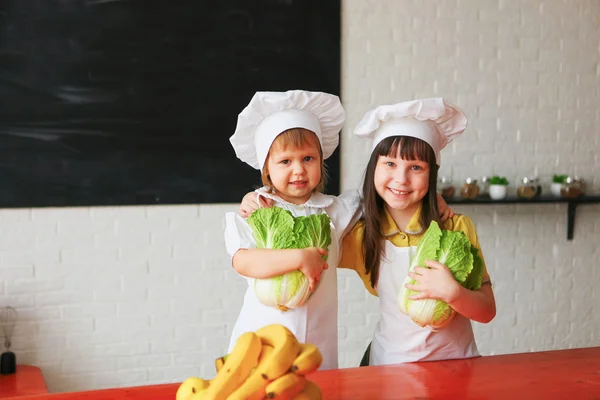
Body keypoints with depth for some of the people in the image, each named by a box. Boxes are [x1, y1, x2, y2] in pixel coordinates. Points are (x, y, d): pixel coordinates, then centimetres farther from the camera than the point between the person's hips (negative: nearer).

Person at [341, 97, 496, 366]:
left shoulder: (457, 228, -6)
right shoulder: (361, 236, -1)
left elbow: (487, 311, -6)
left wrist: (451, 292, -24)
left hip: (455, 360, -2)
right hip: (390, 363, 2)